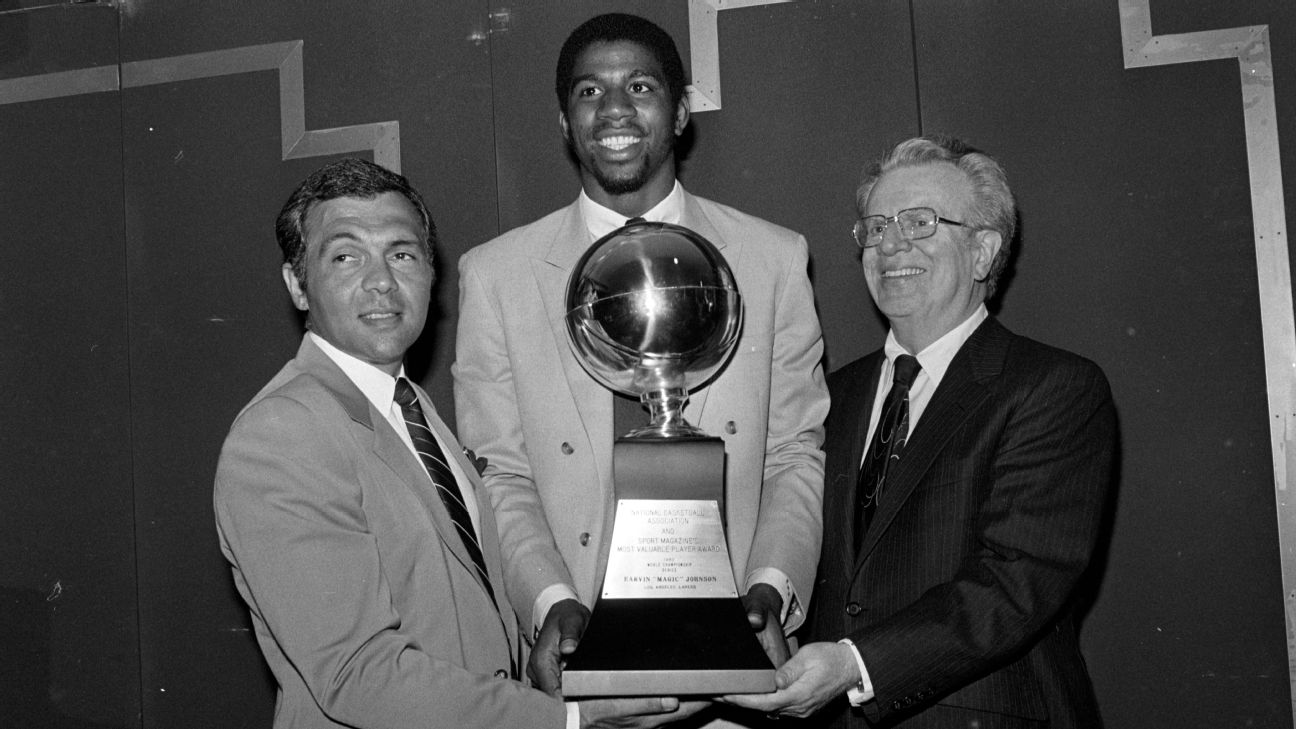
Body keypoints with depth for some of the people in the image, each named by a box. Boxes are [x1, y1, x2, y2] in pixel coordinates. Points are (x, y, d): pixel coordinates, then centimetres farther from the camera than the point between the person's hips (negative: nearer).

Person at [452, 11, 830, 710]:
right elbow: (500, 475, -1)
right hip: (576, 650, 0)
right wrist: (552, 599, -15)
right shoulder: (493, 275, 0)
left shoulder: (775, 259, 2)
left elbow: (795, 456, 2)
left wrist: (769, 587, -12)